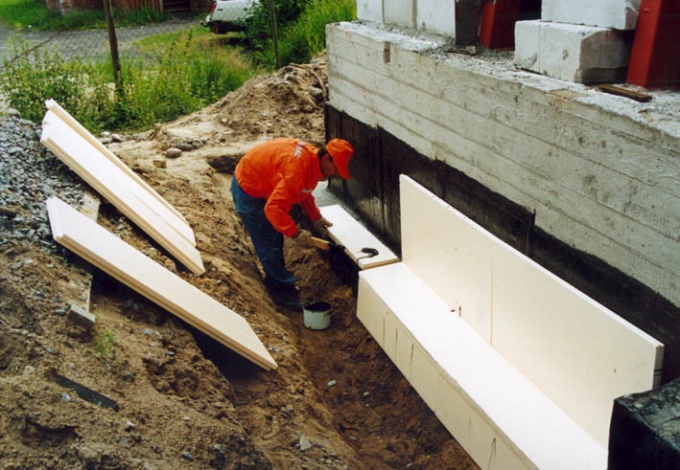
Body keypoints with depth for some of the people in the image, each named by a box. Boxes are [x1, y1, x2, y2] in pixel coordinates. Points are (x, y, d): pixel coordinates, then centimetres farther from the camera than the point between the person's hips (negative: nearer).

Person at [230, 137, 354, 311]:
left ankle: (275, 280, 35)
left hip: (260, 184, 10)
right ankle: (283, 290, 11)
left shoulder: (312, 156, -5)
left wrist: (316, 217, 7)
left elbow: (304, 192, 13)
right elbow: (273, 208, -38)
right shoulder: (297, 167, -36)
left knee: (275, 238, 19)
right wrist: (295, 233, -33)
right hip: (248, 190, -10)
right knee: (269, 244, -3)